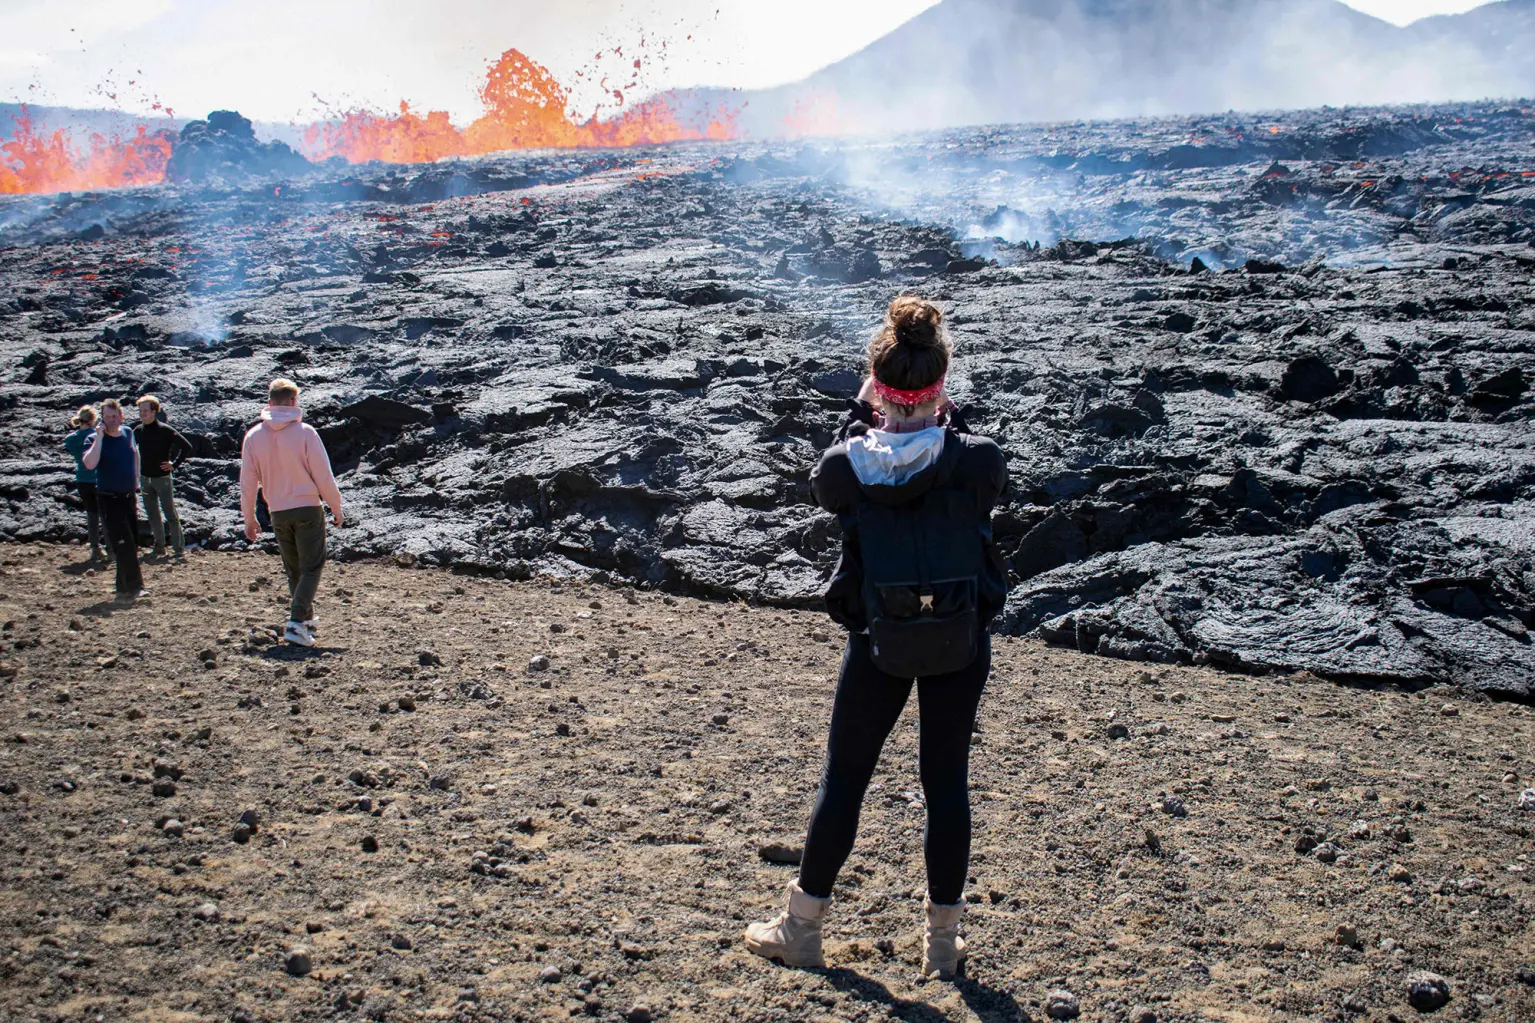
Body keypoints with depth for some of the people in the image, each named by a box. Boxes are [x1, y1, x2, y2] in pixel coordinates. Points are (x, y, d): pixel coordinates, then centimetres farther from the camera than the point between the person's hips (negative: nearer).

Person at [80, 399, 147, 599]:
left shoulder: (128, 433, 4)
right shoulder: (96, 439, -12)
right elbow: (89, 464, -31)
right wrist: (99, 437, -27)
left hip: (129, 497, 6)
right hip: (109, 499, -6)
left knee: (132, 544, 11)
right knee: (124, 546, -12)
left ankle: (125, 588, 21)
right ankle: (133, 586, -7)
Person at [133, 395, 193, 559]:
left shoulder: (164, 430, -13)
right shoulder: (138, 430, 4)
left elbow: (187, 447, -12)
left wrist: (174, 464, -11)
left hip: (162, 478, -6)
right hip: (145, 478, 6)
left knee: (170, 514, -6)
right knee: (152, 514, 11)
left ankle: (179, 548, -4)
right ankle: (159, 546, 20)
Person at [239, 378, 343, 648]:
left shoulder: (253, 436, -1)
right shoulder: (305, 432, -11)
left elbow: (247, 483, 3)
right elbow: (323, 476, -9)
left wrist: (249, 519, 13)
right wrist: (336, 508, 4)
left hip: (278, 514, 4)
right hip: (308, 509, -4)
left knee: (293, 570, 18)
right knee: (311, 567, 1)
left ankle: (307, 619, 27)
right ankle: (296, 623, -12)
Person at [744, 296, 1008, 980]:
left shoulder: (845, 468, -16)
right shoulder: (974, 461, -17)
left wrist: (861, 416, 8)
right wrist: (950, 419, 9)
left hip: (877, 642, 0)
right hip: (961, 643, 0)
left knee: (843, 777, 13)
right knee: (947, 782, 12)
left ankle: (800, 928, 25)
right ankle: (943, 941, 23)